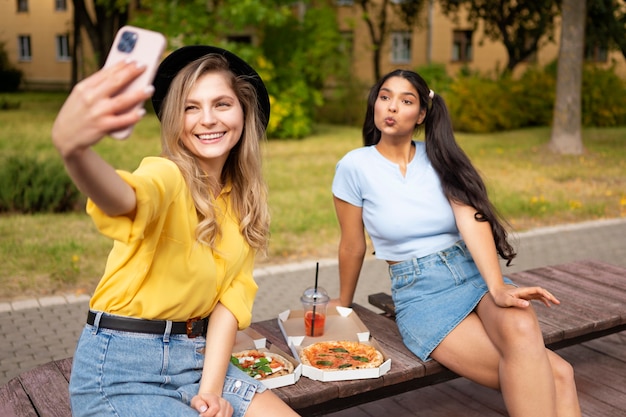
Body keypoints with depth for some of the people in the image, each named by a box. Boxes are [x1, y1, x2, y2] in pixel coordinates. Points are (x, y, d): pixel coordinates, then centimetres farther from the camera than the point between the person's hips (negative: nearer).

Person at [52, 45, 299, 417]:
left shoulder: (244, 197, 3)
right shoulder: (167, 176, -17)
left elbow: (232, 293, -2)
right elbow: (125, 200, -42)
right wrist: (72, 148, -64)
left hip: (199, 355, 6)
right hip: (123, 367, -5)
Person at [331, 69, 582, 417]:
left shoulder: (439, 156, 5)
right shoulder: (355, 166, -3)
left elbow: (471, 218, -11)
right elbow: (352, 246, 8)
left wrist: (497, 286, -26)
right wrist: (343, 304, 19)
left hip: (475, 274, 3)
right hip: (420, 294, -3)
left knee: (521, 329, -34)